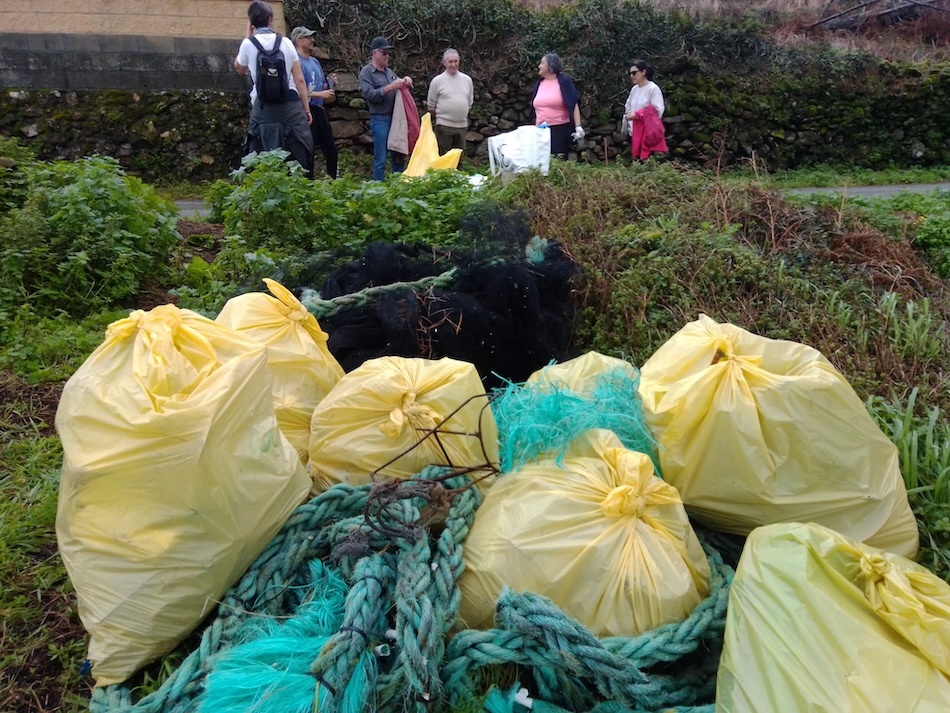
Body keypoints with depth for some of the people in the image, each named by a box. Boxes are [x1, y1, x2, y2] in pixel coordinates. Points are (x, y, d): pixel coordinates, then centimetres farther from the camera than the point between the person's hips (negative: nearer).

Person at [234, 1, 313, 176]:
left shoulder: (248, 44, 3)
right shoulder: (286, 42, 4)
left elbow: (239, 68, 24)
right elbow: (299, 79, 3)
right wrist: (306, 109, 10)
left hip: (263, 108, 0)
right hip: (290, 105, 0)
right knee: (298, 155, 6)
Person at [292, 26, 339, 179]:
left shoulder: (315, 61, 17)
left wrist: (330, 82, 3)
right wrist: (320, 94, -20)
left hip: (320, 110, 9)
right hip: (306, 111, -9)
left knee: (331, 149, 12)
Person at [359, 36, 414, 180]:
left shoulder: (389, 71, 16)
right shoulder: (366, 72, -2)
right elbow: (369, 94, -15)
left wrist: (407, 82, 2)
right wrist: (390, 88, -22)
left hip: (396, 118, 6)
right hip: (380, 119, -6)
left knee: (399, 156, 9)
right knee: (381, 159, -5)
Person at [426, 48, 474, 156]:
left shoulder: (467, 80, 8)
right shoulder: (437, 81, -2)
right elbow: (431, 106, 4)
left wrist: (461, 115, 16)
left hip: (462, 125, 4)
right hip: (444, 125, -4)